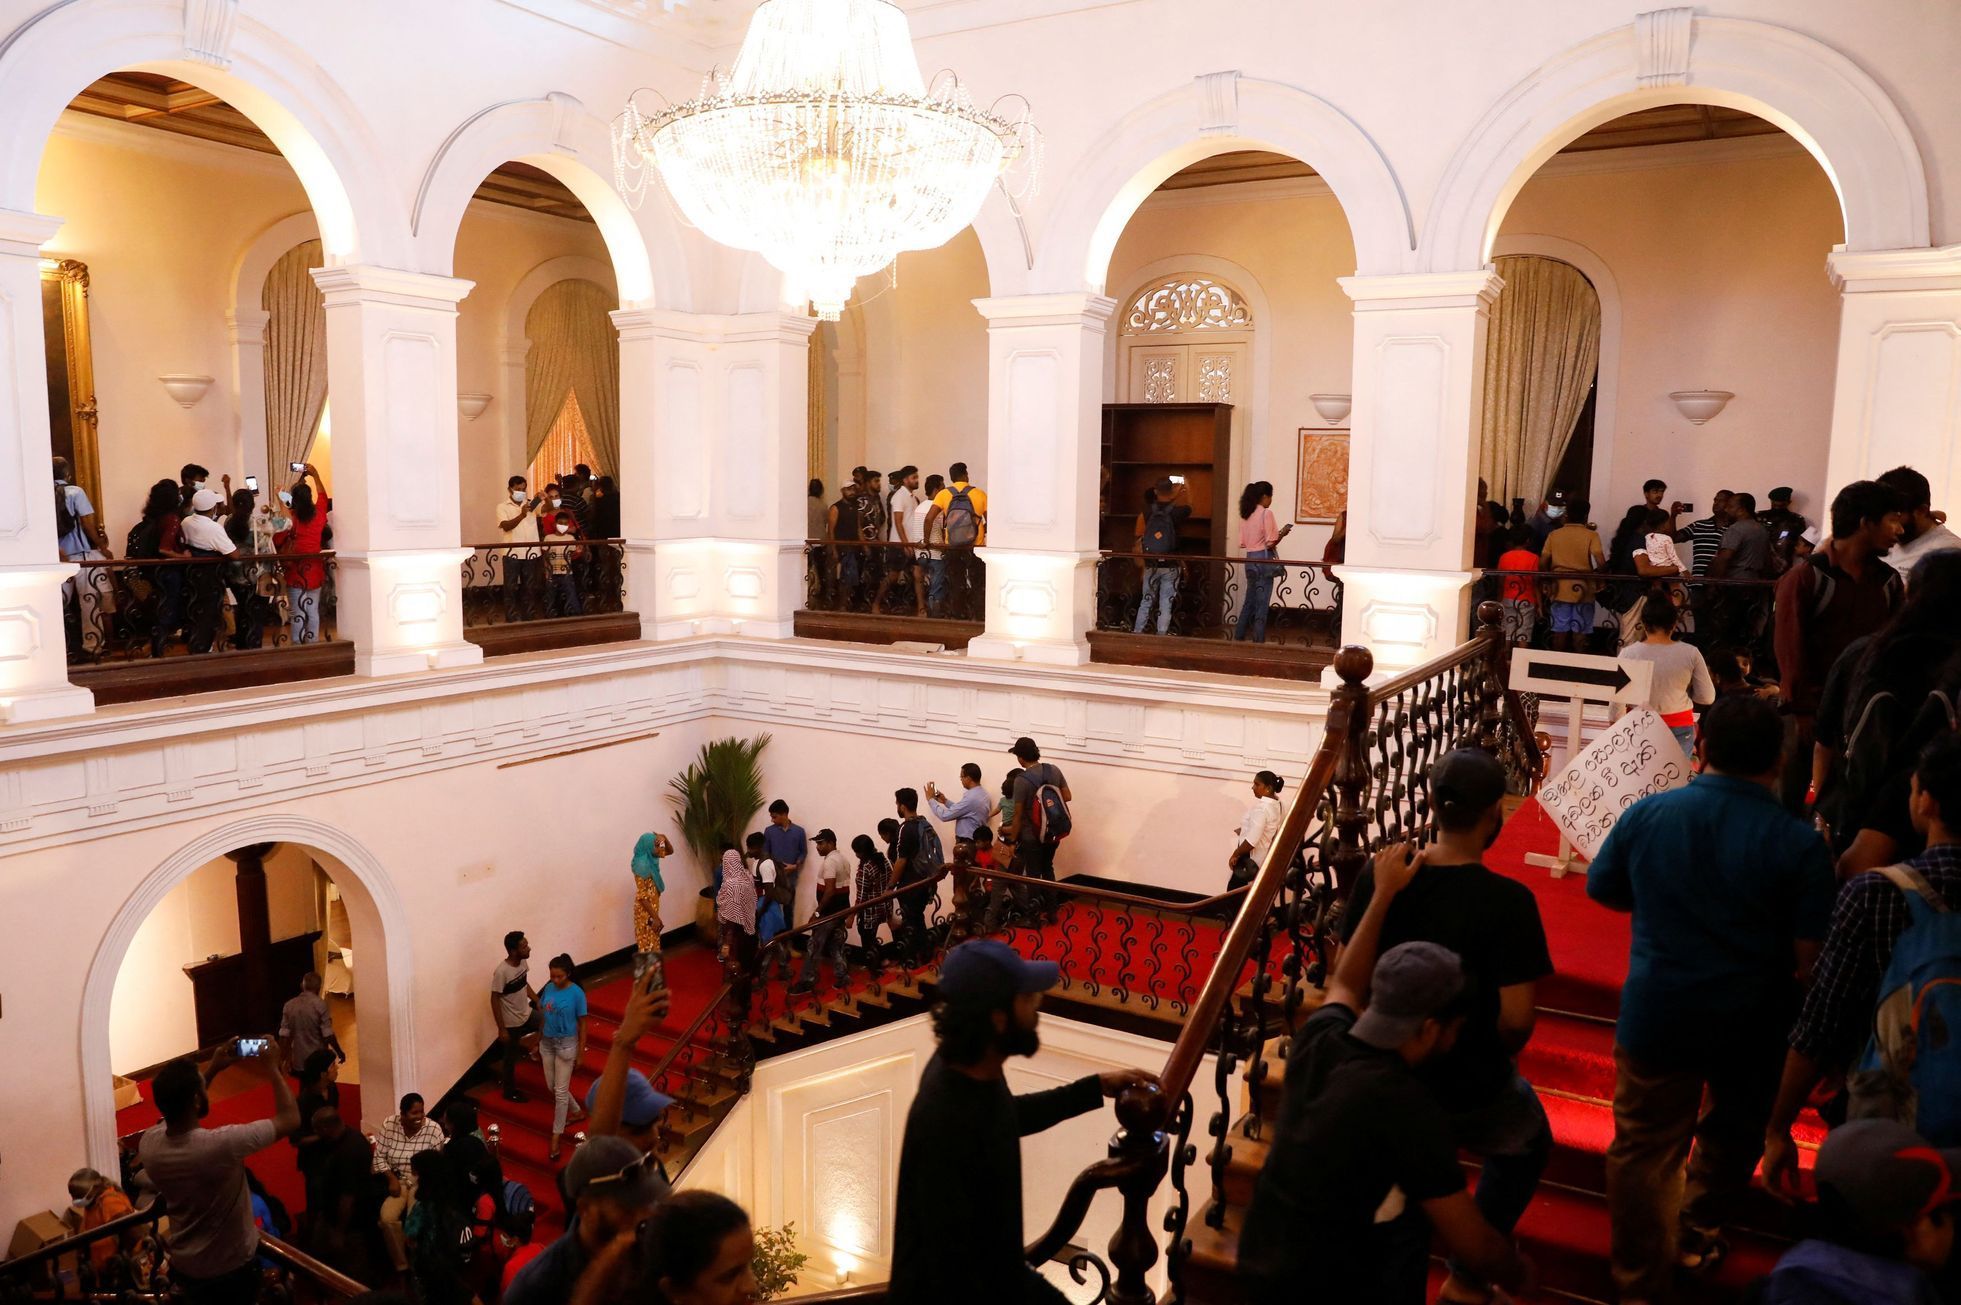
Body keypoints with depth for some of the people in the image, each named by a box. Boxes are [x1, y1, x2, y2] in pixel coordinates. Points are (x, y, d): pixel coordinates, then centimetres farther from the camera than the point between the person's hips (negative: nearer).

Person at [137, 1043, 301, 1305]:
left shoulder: (148, 1144, -18)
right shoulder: (223, 1145, -36)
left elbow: (175, 1108, 6)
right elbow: (290, 1119, -22)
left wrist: (213, 1069, 3)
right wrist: (273, 1069, -12)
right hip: (233, 1268, -5)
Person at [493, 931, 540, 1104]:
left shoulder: (523, 961, -7)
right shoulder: (502, 972, -29)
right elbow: (494, 1000, -22)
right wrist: (501, 1029, -19)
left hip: (527, 1013, 7)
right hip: (512, 1022, -7)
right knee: (511, 1058, 10)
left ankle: (521, 1047, 30)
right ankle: (510, 1092, 30)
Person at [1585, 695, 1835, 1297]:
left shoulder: (1646, 815, -12)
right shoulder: (1798, 844, -17)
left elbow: (1602, 890, 3)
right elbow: (1810, 957, -15)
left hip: (1656, 1016, 0)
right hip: (1753, 1024, 0)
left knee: (1645, 1149, 14)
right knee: (1733, 1134, 27)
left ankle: (1641, 1282, 25)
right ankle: (1698, 1232, 46)